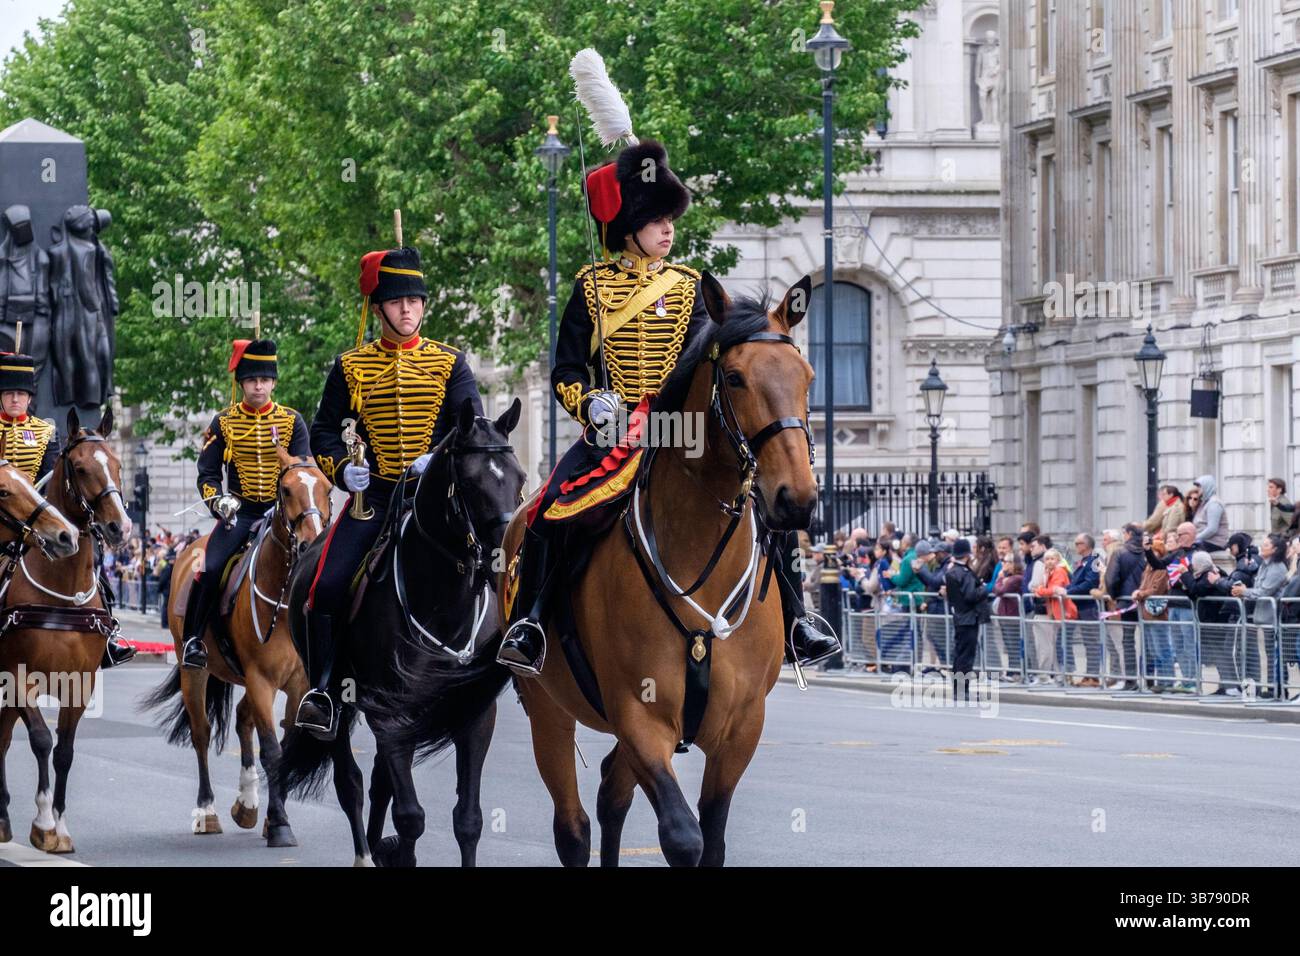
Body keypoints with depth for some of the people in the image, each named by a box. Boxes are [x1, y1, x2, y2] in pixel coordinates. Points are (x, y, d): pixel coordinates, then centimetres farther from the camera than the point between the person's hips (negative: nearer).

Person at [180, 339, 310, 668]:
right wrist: (218, 500, -15)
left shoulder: (292, 421, 4)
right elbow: (207, 473, 4)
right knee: (210, 569, -21)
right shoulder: (223, 422, 4)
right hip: (239, 512, -1)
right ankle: (193, 641, -8)